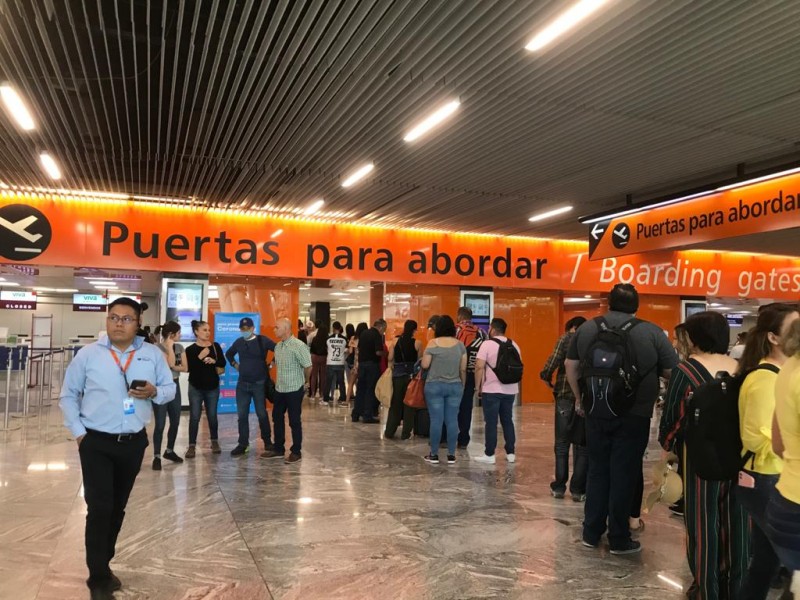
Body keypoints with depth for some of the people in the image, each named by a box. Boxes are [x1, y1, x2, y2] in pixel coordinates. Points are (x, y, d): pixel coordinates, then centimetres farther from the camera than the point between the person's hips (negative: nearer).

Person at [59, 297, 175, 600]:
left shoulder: (153, 354, 0)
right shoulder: (88, 354, -5)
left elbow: (170, 389, 5)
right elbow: (68, 395, 3)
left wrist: (154, 392, -17)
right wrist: (78, 431, -4)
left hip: (134, 442, 3)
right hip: (96, 442, -3)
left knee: (118, 507, 16)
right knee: (100, 508, -5)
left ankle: (103, 564, 35)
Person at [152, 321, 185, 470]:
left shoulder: (179, 347, 7)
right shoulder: (157, 348, -12)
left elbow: (184, 367, 1)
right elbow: (171, 363, -23)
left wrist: (172, 367, -15)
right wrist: (169, 346, -17)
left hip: (175, 386, 6)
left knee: (175, 422, 12)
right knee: (160, 424, -5)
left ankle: (170, 451, 29)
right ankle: (157, 456, 3)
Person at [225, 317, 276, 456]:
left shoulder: (263, 340, -8)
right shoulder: (238, 342, 6)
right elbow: (229, 354, 25)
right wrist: (234, 364, 11)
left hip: (259, 383, -4)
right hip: (242, 383, 4)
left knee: (262, 414, 5)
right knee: (242, 415, 5)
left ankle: (267, 441, 21)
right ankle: (243, 444, 14)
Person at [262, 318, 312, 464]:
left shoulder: (299, 346, -17)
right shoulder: (277, 346, 6)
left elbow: (308, 366, -13)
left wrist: (304, 382, 1)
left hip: (294, 390, -7)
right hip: (279, 389, 8)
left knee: (294, 421, 2)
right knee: (277, 418, 14)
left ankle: (296, 452, 14)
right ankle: (278, 449, 28)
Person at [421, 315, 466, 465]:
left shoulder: (433, 343, -7)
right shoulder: (460, 345, 2)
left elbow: (424, 365, -6)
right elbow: (463, 369, 4)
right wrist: (462, 385, 17)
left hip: (435, 386, -2)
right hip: (455, 386, 3)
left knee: (436, 420, 1)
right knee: (452, 420, 4)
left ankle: (434, 455, 7)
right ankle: (451, 455, 9)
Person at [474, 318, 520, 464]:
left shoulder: (487, 344, -8)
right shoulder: (514, 345, 10)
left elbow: (479, 367, -14)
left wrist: (478, 387, -6)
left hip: (491, 390, -5)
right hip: (510, 390, 5)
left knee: (491, 422, 0)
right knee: (507, 421, 14)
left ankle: (489, 455, 5)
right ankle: (511, 453, 18)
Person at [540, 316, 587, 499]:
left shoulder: (566, 339, 2)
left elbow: (553, 362, -10)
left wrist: (546, 377, 6)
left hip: (565, 395, -1)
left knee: (562, 444, 10)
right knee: (582, 446, 8)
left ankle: (559, 487, 13)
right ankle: (578, 490, 9)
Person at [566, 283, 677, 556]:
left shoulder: (586, 328, 4)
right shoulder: (652, 332, -5)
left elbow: (570, 366, 9)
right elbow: (674, 373, -2)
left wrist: (582, 398, 18)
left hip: (596, 413, 3)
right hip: (634, 416, -3)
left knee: (597, 471, 13)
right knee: (624, 475, 5)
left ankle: (591, 533, 21)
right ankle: (619, 539, 15)